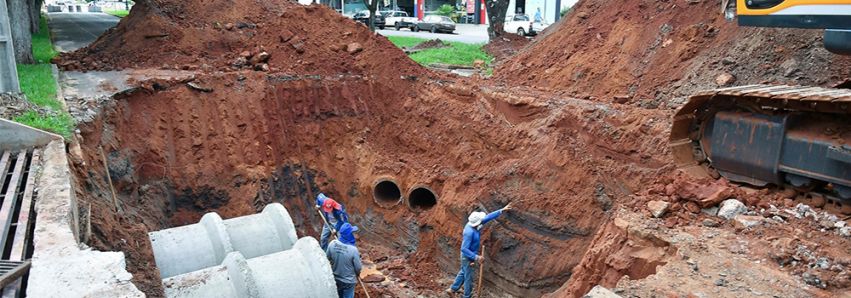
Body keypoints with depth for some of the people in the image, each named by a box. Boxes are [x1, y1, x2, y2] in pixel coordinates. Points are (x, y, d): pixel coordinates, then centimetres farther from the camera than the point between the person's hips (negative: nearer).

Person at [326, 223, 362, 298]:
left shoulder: (332, 244, -19)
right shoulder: (353, 249, -32)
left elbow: (327, 258, -2)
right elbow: (358, 267, -18)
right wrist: (358, 274, 5)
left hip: (335, 278, 4)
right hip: (348, 281, -4)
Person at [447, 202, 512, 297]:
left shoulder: (474, 224, -11)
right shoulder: (469, 232, -35)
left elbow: (488, 217, -3)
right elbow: (464, 249, -32)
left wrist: (502, 210, -4)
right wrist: (476, 257, -31)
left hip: (470, 255, 9)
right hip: (468, 257, -9)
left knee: (463, 272, 26)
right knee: (469, 277, 10)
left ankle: (453, 289, 41)